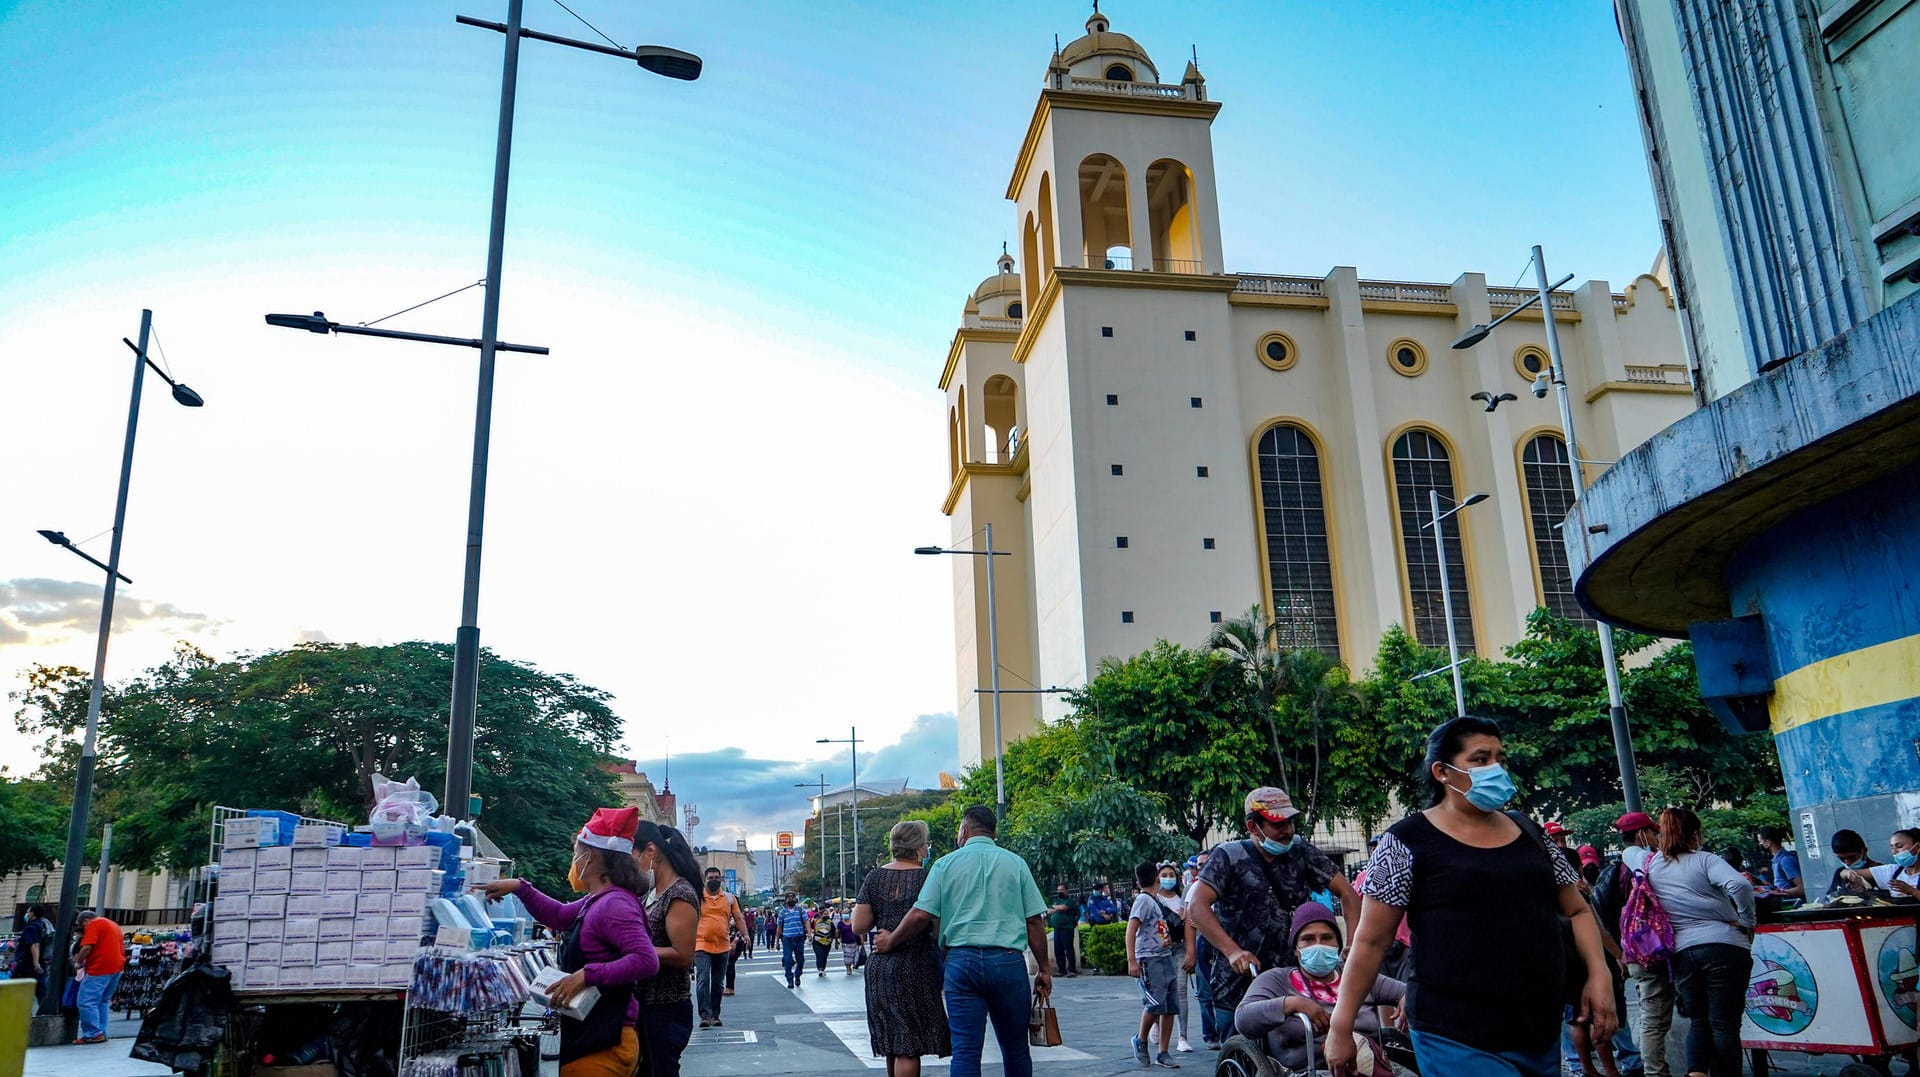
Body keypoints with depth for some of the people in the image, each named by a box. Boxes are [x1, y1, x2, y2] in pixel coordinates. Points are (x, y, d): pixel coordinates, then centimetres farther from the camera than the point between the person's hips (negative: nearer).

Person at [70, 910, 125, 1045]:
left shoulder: (93, 925, -4)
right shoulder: (113, 924, 24)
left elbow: (87, 947, -16)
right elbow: (121, 947, 27)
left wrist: (78, 962, -1)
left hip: (100, 968, -9)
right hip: (117, 967, 9)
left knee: (86, 1002, -5)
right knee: (103, 1001, 17)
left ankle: (93, 1034, -8)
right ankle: (101, 1033, 16)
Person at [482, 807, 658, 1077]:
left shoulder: (614, 904, -18)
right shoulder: (597, 901, 13)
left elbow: (647, 961, -28)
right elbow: (559, 916, 31)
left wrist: (587, 975, -28)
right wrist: (520, 888, 23)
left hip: (602, 1044, -10)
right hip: (593, 1037, 10)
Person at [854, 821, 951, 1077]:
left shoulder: (874, 877, 3)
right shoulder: (927, 878, -10)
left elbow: (859, 926, 1)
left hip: (879, 967, 5)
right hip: (916, 967, -5)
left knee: (892, 1045, 18)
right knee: (909, 1046, -1)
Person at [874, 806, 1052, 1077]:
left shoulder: (946, 864, 4)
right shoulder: (1015, 863, 7)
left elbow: (921, 916, -2)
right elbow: (1034, 922, 3)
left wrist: (890, 941, 14)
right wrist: (1044, 969, 10)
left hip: (962, 959, -1)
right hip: (1008, 960, 1)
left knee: (965, 1051, 1)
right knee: (1015, 1050, 14)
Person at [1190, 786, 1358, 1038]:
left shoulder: (1299, 850, 5)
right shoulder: (1230, 856, -6)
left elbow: (1347, 893, 6)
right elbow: (1199, 905, -18)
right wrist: (1232, 951, -31)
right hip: (1237, 986, -3)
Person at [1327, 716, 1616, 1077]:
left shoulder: (1528, 831, 10)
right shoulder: (1408, 842, -6)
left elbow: (1577, 910, 18)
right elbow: (1371, 941, -6)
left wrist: (1599, 973, 0)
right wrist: (1341, 1027, -6)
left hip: (1544, 1033, 6)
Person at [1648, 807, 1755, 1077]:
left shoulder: (1651, 865, 10)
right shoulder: (1704, 860, -3)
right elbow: (1740, 885, -18)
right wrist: (1747, 921, -6)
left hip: (1681, 952, 4)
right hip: (1723, 947, -4)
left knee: (1699, 1021, 14)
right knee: (1724, 1023, 0)